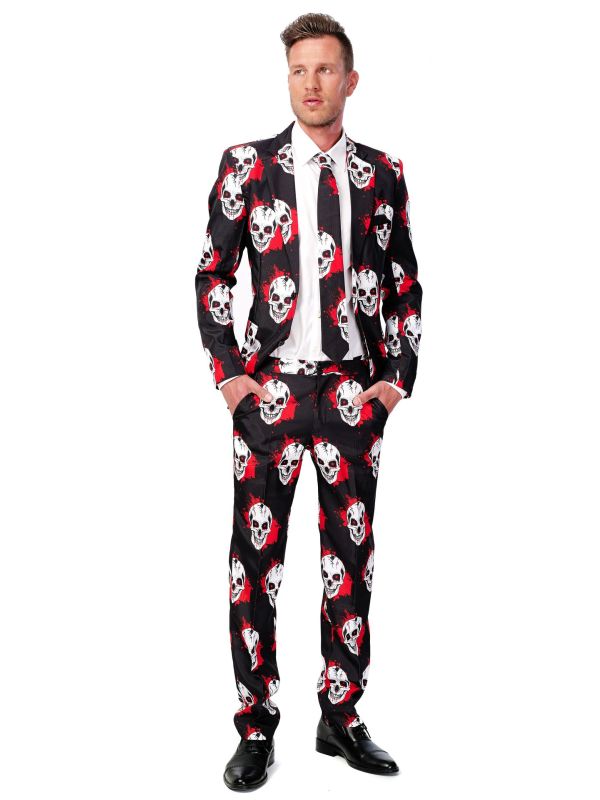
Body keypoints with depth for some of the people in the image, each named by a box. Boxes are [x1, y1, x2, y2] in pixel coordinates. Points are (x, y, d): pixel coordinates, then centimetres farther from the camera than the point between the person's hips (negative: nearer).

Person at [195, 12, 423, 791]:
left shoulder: (382, 172, 7)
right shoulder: (248, 166, 2)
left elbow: (405, 283, 11)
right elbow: (212, 275, 3)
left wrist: (398, 377, 3)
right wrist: (229, 374, -4)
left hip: (355, 391, 2)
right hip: (271, 387, -2)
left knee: (352, 558, 9)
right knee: (255, 560, 1)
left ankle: (341, 719, 24)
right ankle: (257, 732, 15)